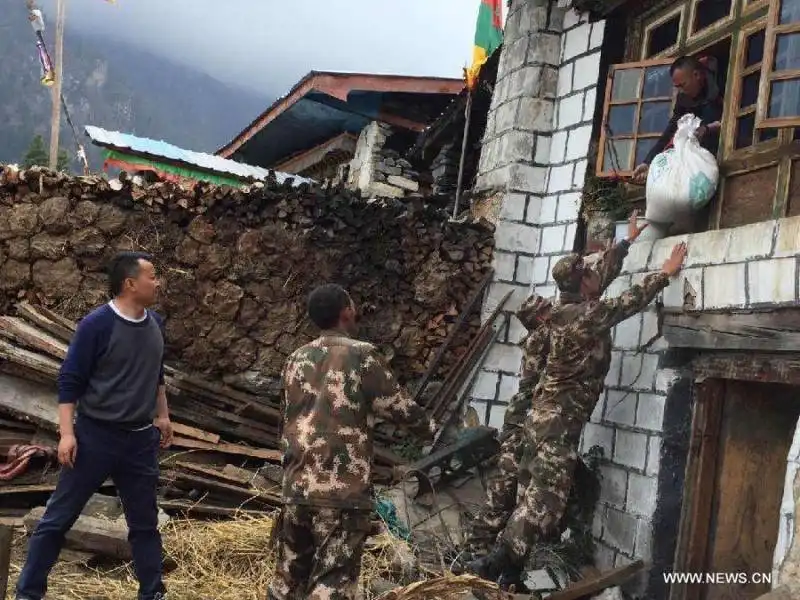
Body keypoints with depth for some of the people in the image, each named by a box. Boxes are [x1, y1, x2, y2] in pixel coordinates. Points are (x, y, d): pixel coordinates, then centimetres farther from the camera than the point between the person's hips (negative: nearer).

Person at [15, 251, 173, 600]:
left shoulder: (155, 323, 3)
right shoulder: (97, 325, -16)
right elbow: (70, 381, -12)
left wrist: (162, 415, 21)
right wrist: (67, 432, -16)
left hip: (141, 439, 5)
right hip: (95, 435, -5)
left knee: (145, 521, 13)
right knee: (59, 517, 5)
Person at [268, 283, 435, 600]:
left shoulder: (296, 359, 12)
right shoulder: (362, 355, -6)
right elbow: (398, 406, 0)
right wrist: (432, 429, 19)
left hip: (296, 485, 6)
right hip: (343, 489, -6)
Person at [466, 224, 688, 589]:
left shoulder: (571, 307, 10)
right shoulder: (586, 315, -16)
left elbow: (605, 273, 23)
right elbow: (632, 300, -8)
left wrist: (628, 240, 33)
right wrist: (666, 273, 4)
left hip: (548, 416, 10)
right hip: (558, 422, -10)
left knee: (535, 497, 10)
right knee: (544, 501, -10)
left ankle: (507, 571, 13)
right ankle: (495, 568, -11)